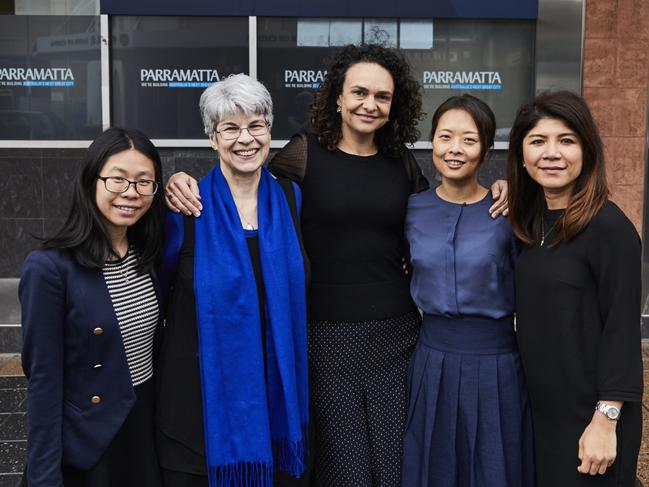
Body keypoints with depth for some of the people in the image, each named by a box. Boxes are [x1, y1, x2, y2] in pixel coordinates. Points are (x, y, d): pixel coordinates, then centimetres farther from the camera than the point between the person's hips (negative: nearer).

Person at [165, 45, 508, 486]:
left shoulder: (403, 163, 8)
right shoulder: (305, 153, -2)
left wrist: (493, 192, 6)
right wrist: (185, 182, -12)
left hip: (397, 334, 3)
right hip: (327, 335, -3)